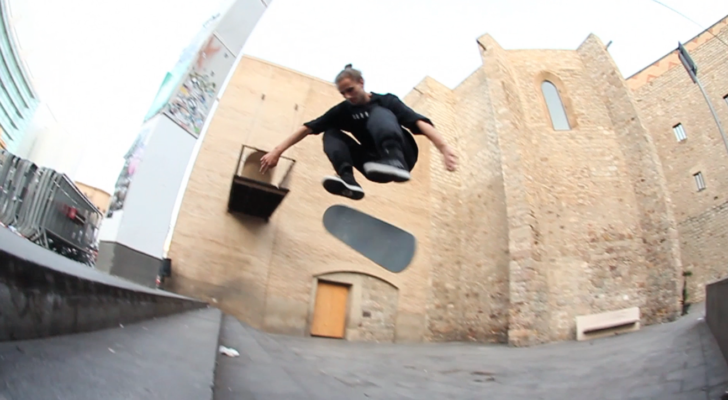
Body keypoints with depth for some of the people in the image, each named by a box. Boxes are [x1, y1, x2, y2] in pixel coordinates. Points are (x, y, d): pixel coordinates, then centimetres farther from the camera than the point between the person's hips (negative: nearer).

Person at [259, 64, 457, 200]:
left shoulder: (386, 101, -5)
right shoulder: (343, 110, 6)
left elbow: (419, 122, -21)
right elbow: (309, 128, 2)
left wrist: (443, 147, -38)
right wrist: (277, 151, -4)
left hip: (402, 158, -4)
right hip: (375, 165, 5)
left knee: (379, 114, -24)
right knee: (331, 133, -3)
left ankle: (395, 162, -51)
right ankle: (348, 180, -29)